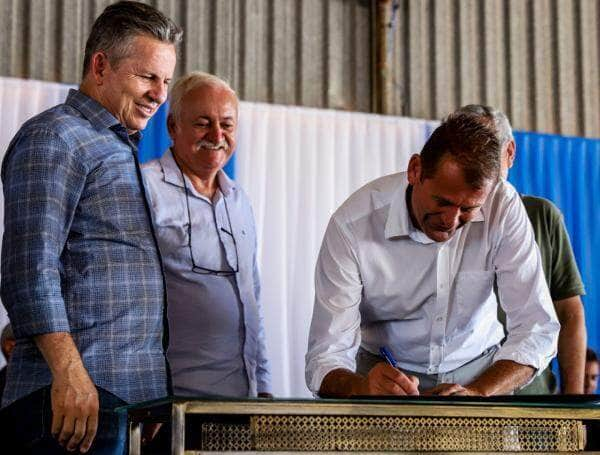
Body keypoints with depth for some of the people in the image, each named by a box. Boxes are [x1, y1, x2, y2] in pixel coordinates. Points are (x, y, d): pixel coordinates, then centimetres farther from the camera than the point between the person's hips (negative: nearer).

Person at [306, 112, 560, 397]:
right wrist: (363, 388, -41)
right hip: (387, 373, -1)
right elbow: (324, 360, -20)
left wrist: (477, 393, -30)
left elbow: (536, 330, -14)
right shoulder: (352, 225, -20)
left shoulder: (503, 206, -15)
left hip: (478, 371, 1)